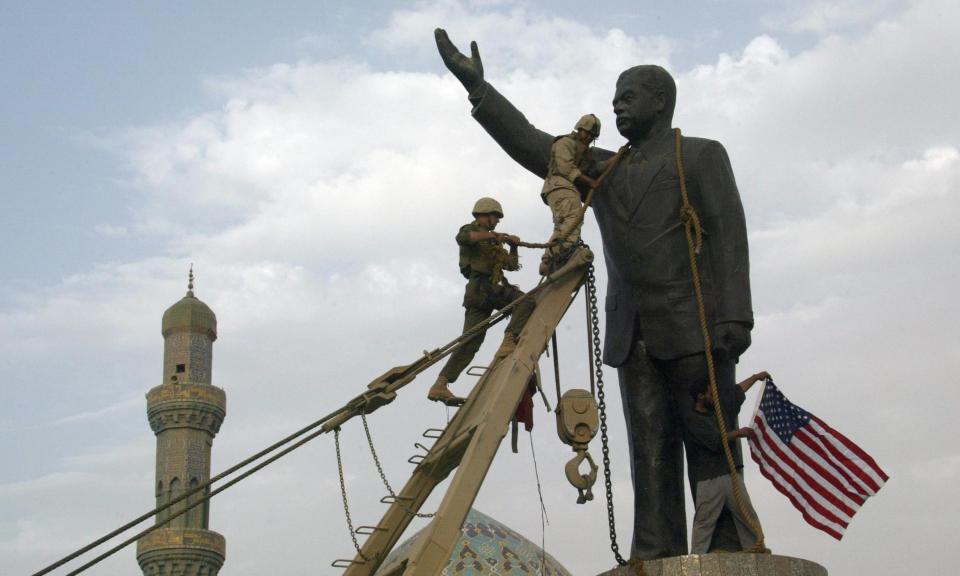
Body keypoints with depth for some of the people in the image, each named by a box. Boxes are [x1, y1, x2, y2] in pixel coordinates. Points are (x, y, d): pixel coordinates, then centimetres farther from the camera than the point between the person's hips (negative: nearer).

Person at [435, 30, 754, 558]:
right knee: (651, 456, -3)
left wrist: (734, 317, -14)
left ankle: (727, 557, -9)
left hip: (694, 328, -5)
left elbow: (728, 236, -3)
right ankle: (655, 559, -8)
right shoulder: (603, 170, 23)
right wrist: (477, 87, 9)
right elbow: (533, 145, 16)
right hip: (634, 337, 5)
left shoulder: (701, 155, 8)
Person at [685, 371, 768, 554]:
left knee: (749, 518, 2)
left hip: (731, 475, 8)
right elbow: (715, 441, -13)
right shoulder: (692, 419, -4)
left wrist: (756, 377, 42)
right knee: (704, 522, -12)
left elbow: (736, 394, 34)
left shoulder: (715, 412, 20)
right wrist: (739, 433, 0)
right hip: (708, 480, -8)